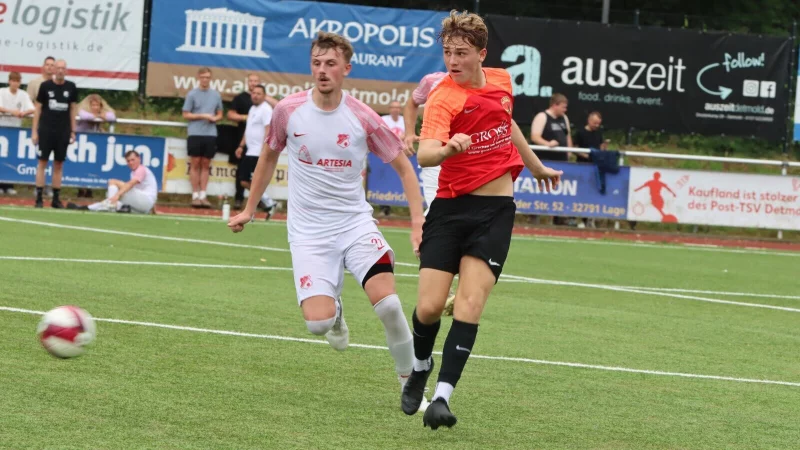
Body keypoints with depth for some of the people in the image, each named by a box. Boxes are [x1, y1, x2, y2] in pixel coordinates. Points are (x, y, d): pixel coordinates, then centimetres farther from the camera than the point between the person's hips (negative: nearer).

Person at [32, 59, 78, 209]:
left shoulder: (71, 87, 4)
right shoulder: (45, 86, -2)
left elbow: (73, 110, 11)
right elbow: (38, 109, 2)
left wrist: (73, 131, 8)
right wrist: (34, 131, -3)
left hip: (63, 131, 2)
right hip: (46, 129, -2)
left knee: (59, 164, 5)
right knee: (42, 162, -3)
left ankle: (56, 199, 10)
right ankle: (39, 198, -3)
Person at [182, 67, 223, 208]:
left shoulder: (216, 95, 10)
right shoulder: (192, 94, 0)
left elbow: (220, 114, 17)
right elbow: (186, 115, -1)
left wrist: (215, 118, -6)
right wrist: (202, 116, -13)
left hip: (210, 134, 3)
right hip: (195, 134, -3)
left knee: (205, 165, 4)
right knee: (195, 164, -2)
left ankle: (203, 195, 6)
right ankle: (195, 196, 1)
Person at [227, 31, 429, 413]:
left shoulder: (363, 118, -8)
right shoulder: (288, 110, -4)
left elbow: (403, 167, 2)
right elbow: (269, 156, 16)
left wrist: (418, 224, -7)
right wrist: (249, 209, 20)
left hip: (355, 221, -1)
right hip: (309, 230, 1)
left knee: (388, 303, -22)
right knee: (317, 322, -16)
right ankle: (335, 309, 25)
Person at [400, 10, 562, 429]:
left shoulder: (501, 81, 5)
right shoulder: (444, 97, -14)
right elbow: (424, 154, -31)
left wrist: (536, 166, 40)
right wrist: (447, 148, -53)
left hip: (495, 209, 3)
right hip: (451, 208, -3)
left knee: (469, 303, -13)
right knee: (429, 307, -6)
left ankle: (442, 396, -15)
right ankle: (421, 367, 27)